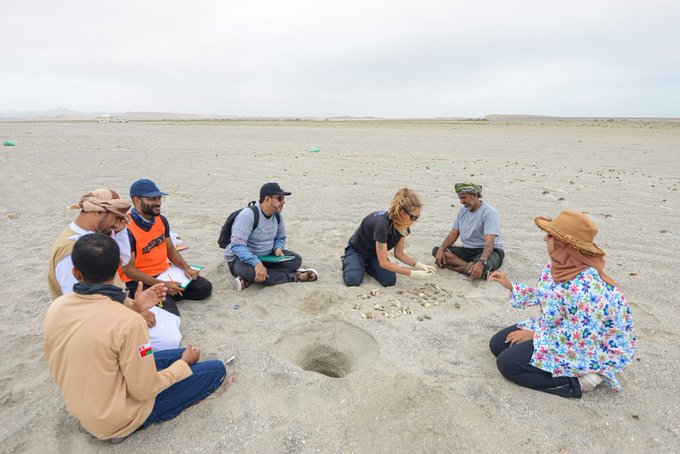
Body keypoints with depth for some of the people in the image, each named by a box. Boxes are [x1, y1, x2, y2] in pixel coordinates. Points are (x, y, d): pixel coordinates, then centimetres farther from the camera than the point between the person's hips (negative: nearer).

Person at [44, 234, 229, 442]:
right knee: (216, 369, -2)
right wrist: (184, 363, -6)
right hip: (117, 419, -6)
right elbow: (144, 390, -23)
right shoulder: (128, 321, -33)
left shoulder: (55, 308, -11)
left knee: (182, 355, 19)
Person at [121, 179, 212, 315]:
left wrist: (186, 268, -5)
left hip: (165, 273, 7)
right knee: (170, 313, -26)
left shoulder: (161, 220, 0)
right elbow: (128, 270, -20)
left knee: (205, 287, 2)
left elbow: (171, 250, 12)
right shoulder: (126, 228, -22)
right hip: (140, 281, -7)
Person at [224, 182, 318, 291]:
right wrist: (256, 263, -44)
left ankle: (250, 278, -23)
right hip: (242, 258, -7)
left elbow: (281, 238, 15)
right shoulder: (248, 214, -24)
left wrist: (278, 248, -10)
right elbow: (237, 246, -32)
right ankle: (294, 276, -24)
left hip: (267, 257, 7)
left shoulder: (278, 216, -2)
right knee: (250, 270, -41)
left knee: (296, 260, -12)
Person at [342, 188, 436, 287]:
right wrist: (412, 274, -32)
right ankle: (348, 261, 4)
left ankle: (367, 265, 10)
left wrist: (419, 265, -19)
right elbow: (383, 262, -34)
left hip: (375, 253, 5)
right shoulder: (381, 224, -40)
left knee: (390, 281, -20)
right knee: (353, 280, -31)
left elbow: (399, 253, -4)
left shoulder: (404, 225, -16)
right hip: (357, 251, -5)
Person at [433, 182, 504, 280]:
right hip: (468, 250, 8)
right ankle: (469, 265, -24)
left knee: (479, 267, -42)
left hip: (491, 251, -8)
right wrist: (441, 249, -11)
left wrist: (481, 263, -43)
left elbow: (489, 242, -28)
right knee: (436, 250, -14)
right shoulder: (462, 210, 8)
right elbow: (453, 234, 8)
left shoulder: (489, 212, -17)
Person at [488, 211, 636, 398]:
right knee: (498, 344, 5)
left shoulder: (586, 286, -34)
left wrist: (534, 336, -18)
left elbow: (579, 339, -30)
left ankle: (577, 380, -5)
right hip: (560, 330, 10)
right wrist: (510, 285, 2)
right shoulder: (560, 266, -6)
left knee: (507, 362, -17)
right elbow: (542, 295, 11)